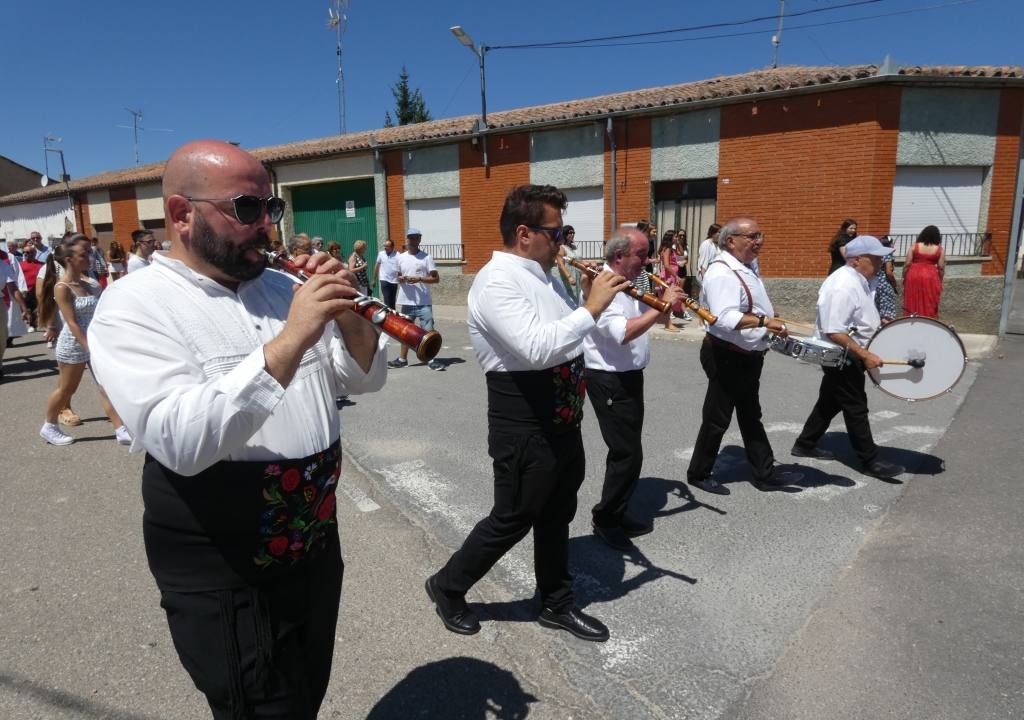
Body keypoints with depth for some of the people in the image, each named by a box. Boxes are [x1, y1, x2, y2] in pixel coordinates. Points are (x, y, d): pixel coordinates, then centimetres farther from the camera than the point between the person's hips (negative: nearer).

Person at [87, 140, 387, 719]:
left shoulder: (282, 288, 4)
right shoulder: (135, 305, -14)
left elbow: (367, 378, 5)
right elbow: (180, 442, -28)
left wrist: (347, 314, -14)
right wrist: (289, 341, -34)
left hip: (317, 545, 6)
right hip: (221, 573, -6)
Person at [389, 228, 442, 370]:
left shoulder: (426, 257, -3)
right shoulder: (401, 257, 8)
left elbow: (435, 279, -6)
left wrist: (419, 279, -19)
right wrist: (400, 279, -6)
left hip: (424, 302, -4)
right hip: (406, 302, 4)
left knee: (428, 330, -6)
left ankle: (432, 360, 1)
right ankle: (402, 359, 26)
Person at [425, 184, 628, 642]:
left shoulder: (538, 276, 11)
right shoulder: (498, 281, -19)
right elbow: (537, 348, -32)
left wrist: (593, 302, 8)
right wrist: (591, 308, -25)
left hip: (562, 422, 9)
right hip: (525, 429, -9)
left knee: (556, 517, 20)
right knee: (512, 520, 7)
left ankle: (557, 603, 39)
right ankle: (447, 587, 31)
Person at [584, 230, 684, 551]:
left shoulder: (627, 285, 12)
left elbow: (649, 318, 20)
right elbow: (623, 333, -32)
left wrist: (668, 305, 0)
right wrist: (663, 304, -26)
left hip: (629, 377, 10)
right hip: (610, 382, -10)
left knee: (627, 450, 15)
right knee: (628, 453, -6)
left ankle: (617, 514, 28)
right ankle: (605, 519, 10)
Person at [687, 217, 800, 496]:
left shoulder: (747, 268, 9)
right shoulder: (722, 274, -24)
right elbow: (725, 319, -36)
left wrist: (772, 319, 16)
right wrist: (765, 321, -40)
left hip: (748, 357, 10)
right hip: (727, 358, -10)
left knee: (750, 416, 18)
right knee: (717, 420, 3)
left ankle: (765, 473, 31)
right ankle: (699, 474, 20)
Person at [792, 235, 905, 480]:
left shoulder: (857, 281, 8)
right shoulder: (843, 287, -24)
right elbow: (834, 332, -29)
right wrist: (865, 355, -27)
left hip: (846, 357, 11)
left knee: (830, 402, 18)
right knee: (856, 410, -1)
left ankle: (804, 445, 30)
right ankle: (870, 462, 10)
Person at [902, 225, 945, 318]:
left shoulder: (914, 247, -2)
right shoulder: (940, 250, -2)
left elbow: (907, 264, -4)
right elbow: (941, 267, -1)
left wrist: (904, 278, 5)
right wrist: (940, 281, 10)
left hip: (914, 276, 0)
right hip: (931, 278, 0)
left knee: (913, 303, 9)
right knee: (929, 305, 8)